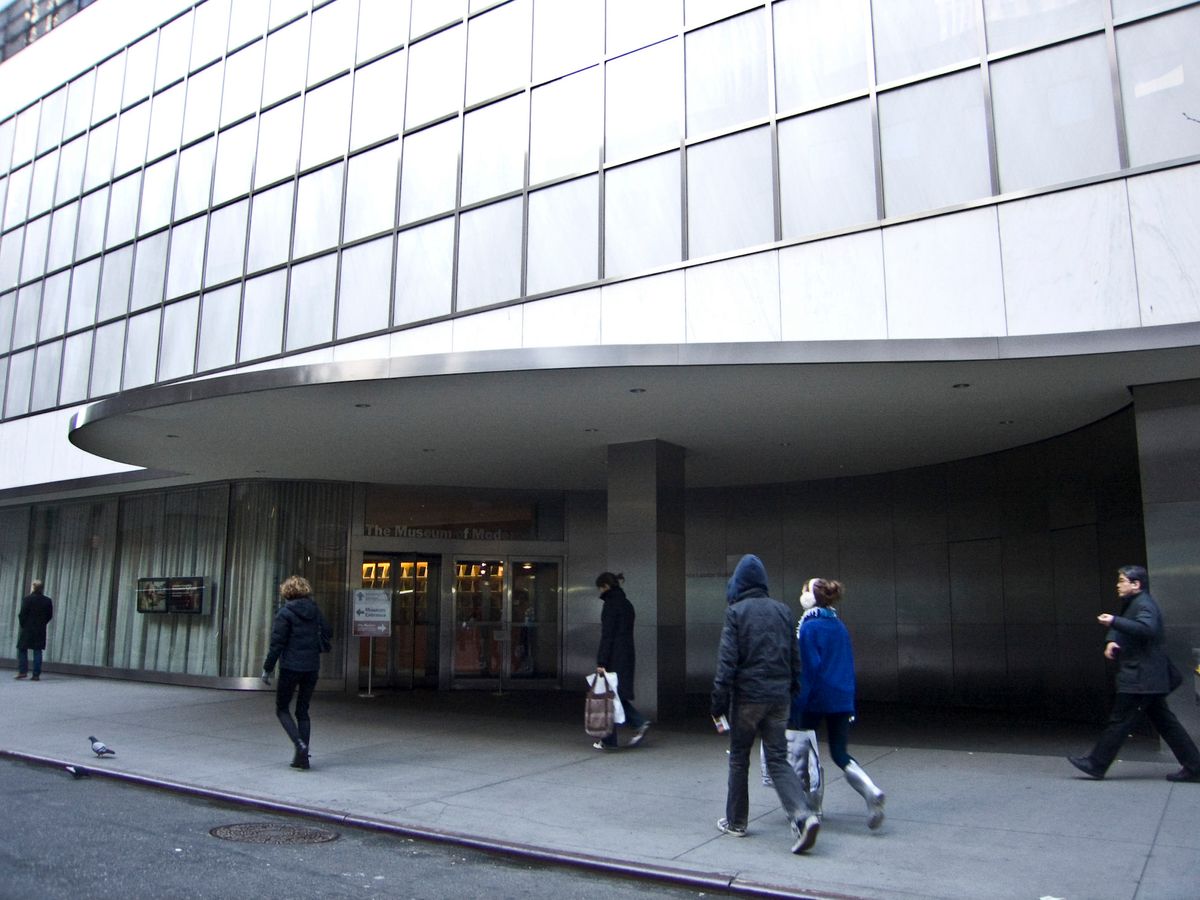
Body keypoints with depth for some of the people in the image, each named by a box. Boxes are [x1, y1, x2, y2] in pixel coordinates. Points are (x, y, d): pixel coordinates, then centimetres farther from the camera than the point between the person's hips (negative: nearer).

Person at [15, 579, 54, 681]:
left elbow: (22, 614, -10)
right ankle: (36, 674, 2)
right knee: (38, 651, 4)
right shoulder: (48, 601, 3)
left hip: (27, 629, -3)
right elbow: (50, 615, 5)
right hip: (41, 631, 3)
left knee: (22, 650, 9)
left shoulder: (27, 599, -10)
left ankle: (23, 672, 0)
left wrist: (22, 624, 4)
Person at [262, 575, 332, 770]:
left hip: (291, 666, -5)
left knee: (282, 709, 9)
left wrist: (267, 669, -5)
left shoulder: (285, 613, -8)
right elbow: (327, 634, 10)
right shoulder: (315, 611, 6)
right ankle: (302, 757, 10)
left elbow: (277, 643, -10)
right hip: (312, 666, 5)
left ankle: (300, 744, -11)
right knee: (303, 711, 13)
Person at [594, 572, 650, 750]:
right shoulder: (627, 604, 14)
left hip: (614, 657, -9)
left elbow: (607, 635, -17)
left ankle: (609, 740, 6)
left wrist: (601, 662, -16)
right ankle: (640, 723, 3)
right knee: (618, 694, 15)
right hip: (627, 656, 9)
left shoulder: (610, 605, -12)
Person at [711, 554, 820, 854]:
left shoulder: (736, 612, -8)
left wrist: (719, 703, -8)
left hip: (747, 695, -4)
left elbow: (727, 661, -12)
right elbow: (795, 658, 10)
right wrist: (792, 690, 18)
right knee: (778, 760, 8)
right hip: (779, 696, 4)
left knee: (739, 758, 12)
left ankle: (736, 822, 22)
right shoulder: (783, 611, 7)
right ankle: (804, 816, -12)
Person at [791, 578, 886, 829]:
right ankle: (871, 790, -14)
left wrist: (797, 705, -14)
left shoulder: (809, 626, -12)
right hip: (842, 698, 6)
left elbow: (807, 667, -17)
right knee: (840, 753, 10)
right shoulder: (839, 626, 9)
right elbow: (849, 666, 14)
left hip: (816, 699, -6)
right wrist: (850, 705, 20)